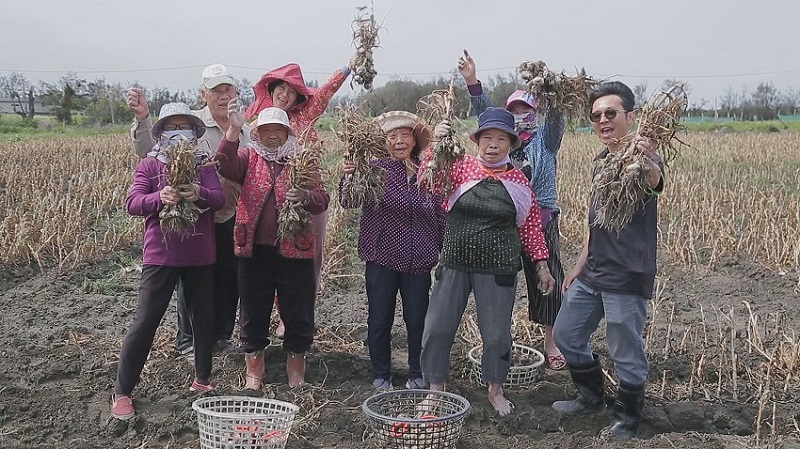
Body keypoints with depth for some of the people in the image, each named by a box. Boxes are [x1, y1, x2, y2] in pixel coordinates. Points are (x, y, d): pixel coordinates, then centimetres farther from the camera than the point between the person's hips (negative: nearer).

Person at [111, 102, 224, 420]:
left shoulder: (203, 165, 7)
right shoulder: (149, 165, 1)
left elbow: (219, 199, -7)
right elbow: (132, 203, -11)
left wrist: (199, 194, -29)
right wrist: (160, 197, -30)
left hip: (200, 255, 3)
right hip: (160, 254, -3)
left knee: (204, 317, 12)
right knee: (145, 321, -1)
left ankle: (202, 379, 30)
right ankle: (122, 392, 9)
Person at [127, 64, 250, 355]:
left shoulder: (245, 131, 6)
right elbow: (147, 151, -20)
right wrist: (142, 118, -35)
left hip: (231, 218, 5)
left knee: (229, 280, 16)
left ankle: (221, 335, 35)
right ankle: (188, 341, 26)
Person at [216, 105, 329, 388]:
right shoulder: (249, 158, 8)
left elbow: (322, 200, -4)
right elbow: (225, 167, -14)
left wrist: (306, 196, -26)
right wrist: (234, 130, -24)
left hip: (294, 250, 0)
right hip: (254, 250, 1)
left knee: (297, 313, 7)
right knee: (253, 312, 10)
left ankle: (296, 370, 24)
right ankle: (253, 370, 26)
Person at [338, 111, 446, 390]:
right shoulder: (375, 169, -6)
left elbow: (440, 217, 10)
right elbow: (348, 203, -19)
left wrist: (445, 251, 9)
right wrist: (348, 177, -38)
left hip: (418, 262, 2)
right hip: (381, 259, -2)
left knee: (418, 319, 11)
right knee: (379, 320, 9)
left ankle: (417, 375, 30)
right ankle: (380, 377, 26)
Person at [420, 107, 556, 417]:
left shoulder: (518, 180, 1)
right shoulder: (462, 168, 0)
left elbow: (530, 225, 8)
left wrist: (541, 265, 8)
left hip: (498, 268, -1)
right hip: (454, 263, 1)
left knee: (496, 332, 8)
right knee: (438, 326, 4)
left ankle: (495, 389, 30)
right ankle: (435, 388, 23)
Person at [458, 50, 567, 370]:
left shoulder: (545, 139, 7)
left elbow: (556, 117, -11)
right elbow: (484, 112, -2)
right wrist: (472, 82, -18)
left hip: (541, 220, -1)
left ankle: (550, 343, 19)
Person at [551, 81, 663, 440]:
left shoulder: (640, 158, -15)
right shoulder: (601, 160, 10)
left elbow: (654, 181, -40)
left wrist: (649, 166, -63)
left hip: (627, 276, -8)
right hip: (592, 272, 8)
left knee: (626, 353, 4)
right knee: (566, 334, 17)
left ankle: (626, 420, 26)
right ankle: (591, 398, 37)